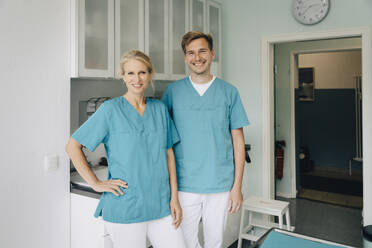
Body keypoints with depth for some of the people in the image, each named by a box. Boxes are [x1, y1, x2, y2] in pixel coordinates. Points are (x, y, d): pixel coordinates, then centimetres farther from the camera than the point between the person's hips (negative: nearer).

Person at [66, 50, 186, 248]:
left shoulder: (160, 109, 6)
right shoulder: (110, 109, -7)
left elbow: (169, 154, 8)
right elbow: (72, 146, -3)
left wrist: (174, 198, 5)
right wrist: (96, 184, -7)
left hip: (160, 204, 4)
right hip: (125, 208, -4)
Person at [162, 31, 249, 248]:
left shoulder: (229, 92, 1)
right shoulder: (173, 91, 1)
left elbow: (238, 141, 3)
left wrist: (237, 185, -1)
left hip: (221, 185, 1)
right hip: (184, 184, 0)